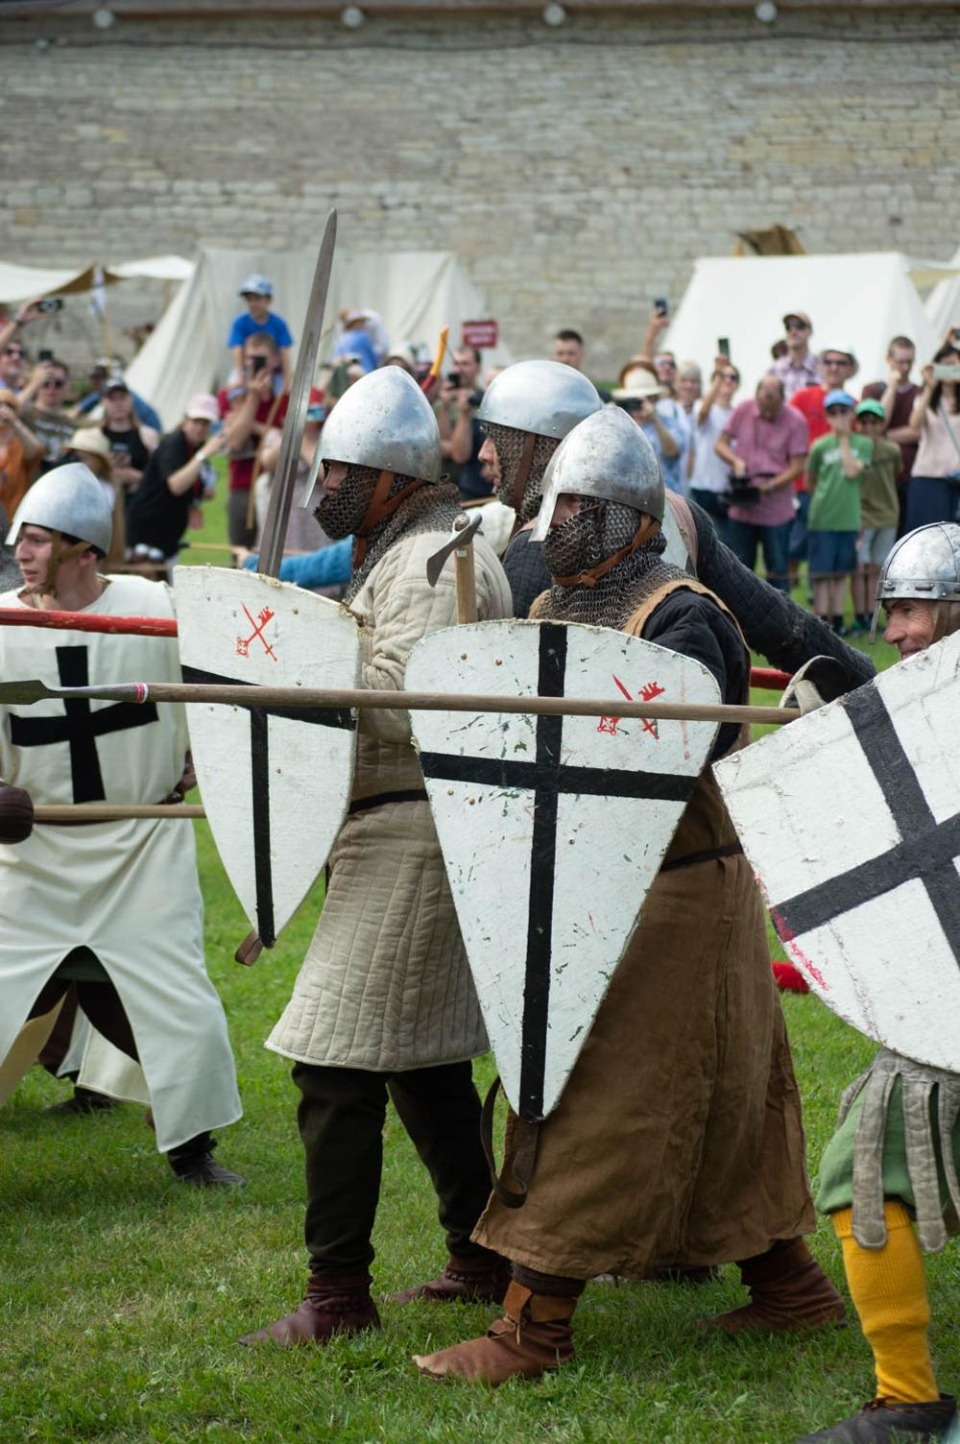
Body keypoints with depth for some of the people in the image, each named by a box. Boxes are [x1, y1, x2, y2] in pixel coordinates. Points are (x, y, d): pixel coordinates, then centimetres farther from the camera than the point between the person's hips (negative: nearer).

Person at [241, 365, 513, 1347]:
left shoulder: (431, 563, -16)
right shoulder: (405, 548, 18)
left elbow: (409, 704, -27)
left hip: (412, 833, -11)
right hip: (407, 829, 11)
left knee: (336, 1064, -9)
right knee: (422, 1055, 18)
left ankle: (338, 1295, -5)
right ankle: (484, 1257, 27)